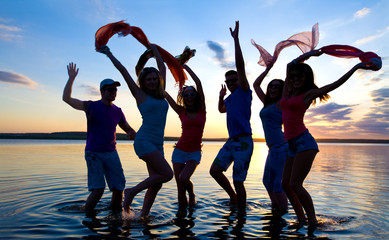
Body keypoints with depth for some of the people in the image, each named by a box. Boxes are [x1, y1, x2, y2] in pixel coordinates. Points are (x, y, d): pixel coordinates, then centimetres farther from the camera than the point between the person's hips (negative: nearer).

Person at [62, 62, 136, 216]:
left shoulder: (117, 111, 7)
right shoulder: (91, 106, -5)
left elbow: (128, 128, 16)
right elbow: (66, 98, -13)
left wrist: (132, 133, -8)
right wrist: (71, 78, -17)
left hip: (111, 153, 4)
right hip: (93, 153, -4)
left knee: (118, 189, 0)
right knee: (98, 190, -14)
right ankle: (87, 216, 10)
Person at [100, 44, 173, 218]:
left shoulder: (160, 94, 16)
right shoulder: (140, 95, 3)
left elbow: (163, 68, 26)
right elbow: (123, 70, 8)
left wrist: (154, 49, 36)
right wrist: (108, 54, 18)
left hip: (157, 144, 6)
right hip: (144, 141, -6)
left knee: (156, 183, 3)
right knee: (167, 174, -15)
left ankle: (143, 216, 13)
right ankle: (131, 191, 1)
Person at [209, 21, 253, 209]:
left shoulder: (244, 91, -4)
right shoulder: (230, 98, 17)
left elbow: (240, 65, -15)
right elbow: (221, 110, 39)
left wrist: (236, 39, -16)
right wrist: (221, 97, 22)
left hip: (243, 142, -7)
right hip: (231, 141, 8)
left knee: (238, 181, -3)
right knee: (215, 170, 0)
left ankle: (241, 212, 16)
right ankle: (233, 196, 20)